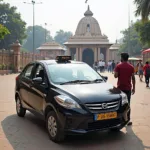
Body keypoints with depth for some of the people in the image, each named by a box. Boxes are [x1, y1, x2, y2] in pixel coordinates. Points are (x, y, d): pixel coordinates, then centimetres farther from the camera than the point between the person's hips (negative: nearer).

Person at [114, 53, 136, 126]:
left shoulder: (118, 66, -6)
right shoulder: (131, 67, 1)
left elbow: (115, 76, -11)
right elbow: (133, 78, 0)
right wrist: (133, 88, 7)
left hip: (120, 88, -1)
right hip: (128, 88, 1)